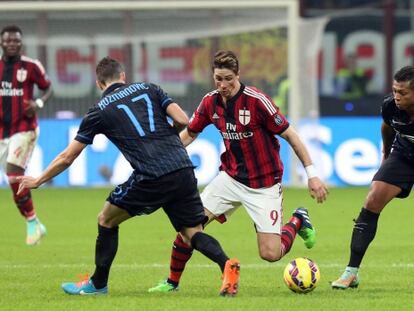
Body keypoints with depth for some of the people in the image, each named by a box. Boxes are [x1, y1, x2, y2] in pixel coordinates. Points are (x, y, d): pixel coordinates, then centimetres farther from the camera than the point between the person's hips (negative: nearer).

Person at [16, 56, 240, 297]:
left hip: (150, 179, -3)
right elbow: (182, 120, 5)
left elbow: (67, 158, 16)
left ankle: (98, 284, 27)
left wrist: (38, 181, 31)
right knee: (193, 234, 11)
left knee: (107, 220, 19)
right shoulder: (148, 89, 17)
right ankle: (226, 264, -18)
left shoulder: (99, 112, 10)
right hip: (183, 170, 3)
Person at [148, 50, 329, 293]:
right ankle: (173, 282, 10)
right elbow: (189, 134, 13)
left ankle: (298, 221, 21)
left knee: (270, 254, -10)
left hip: (264, 184, -5)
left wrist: (312, 174, -16)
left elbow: (290, 135, -15)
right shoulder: (210, 102, -4)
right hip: (231, 178, 5)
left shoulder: (257, 100, -21)